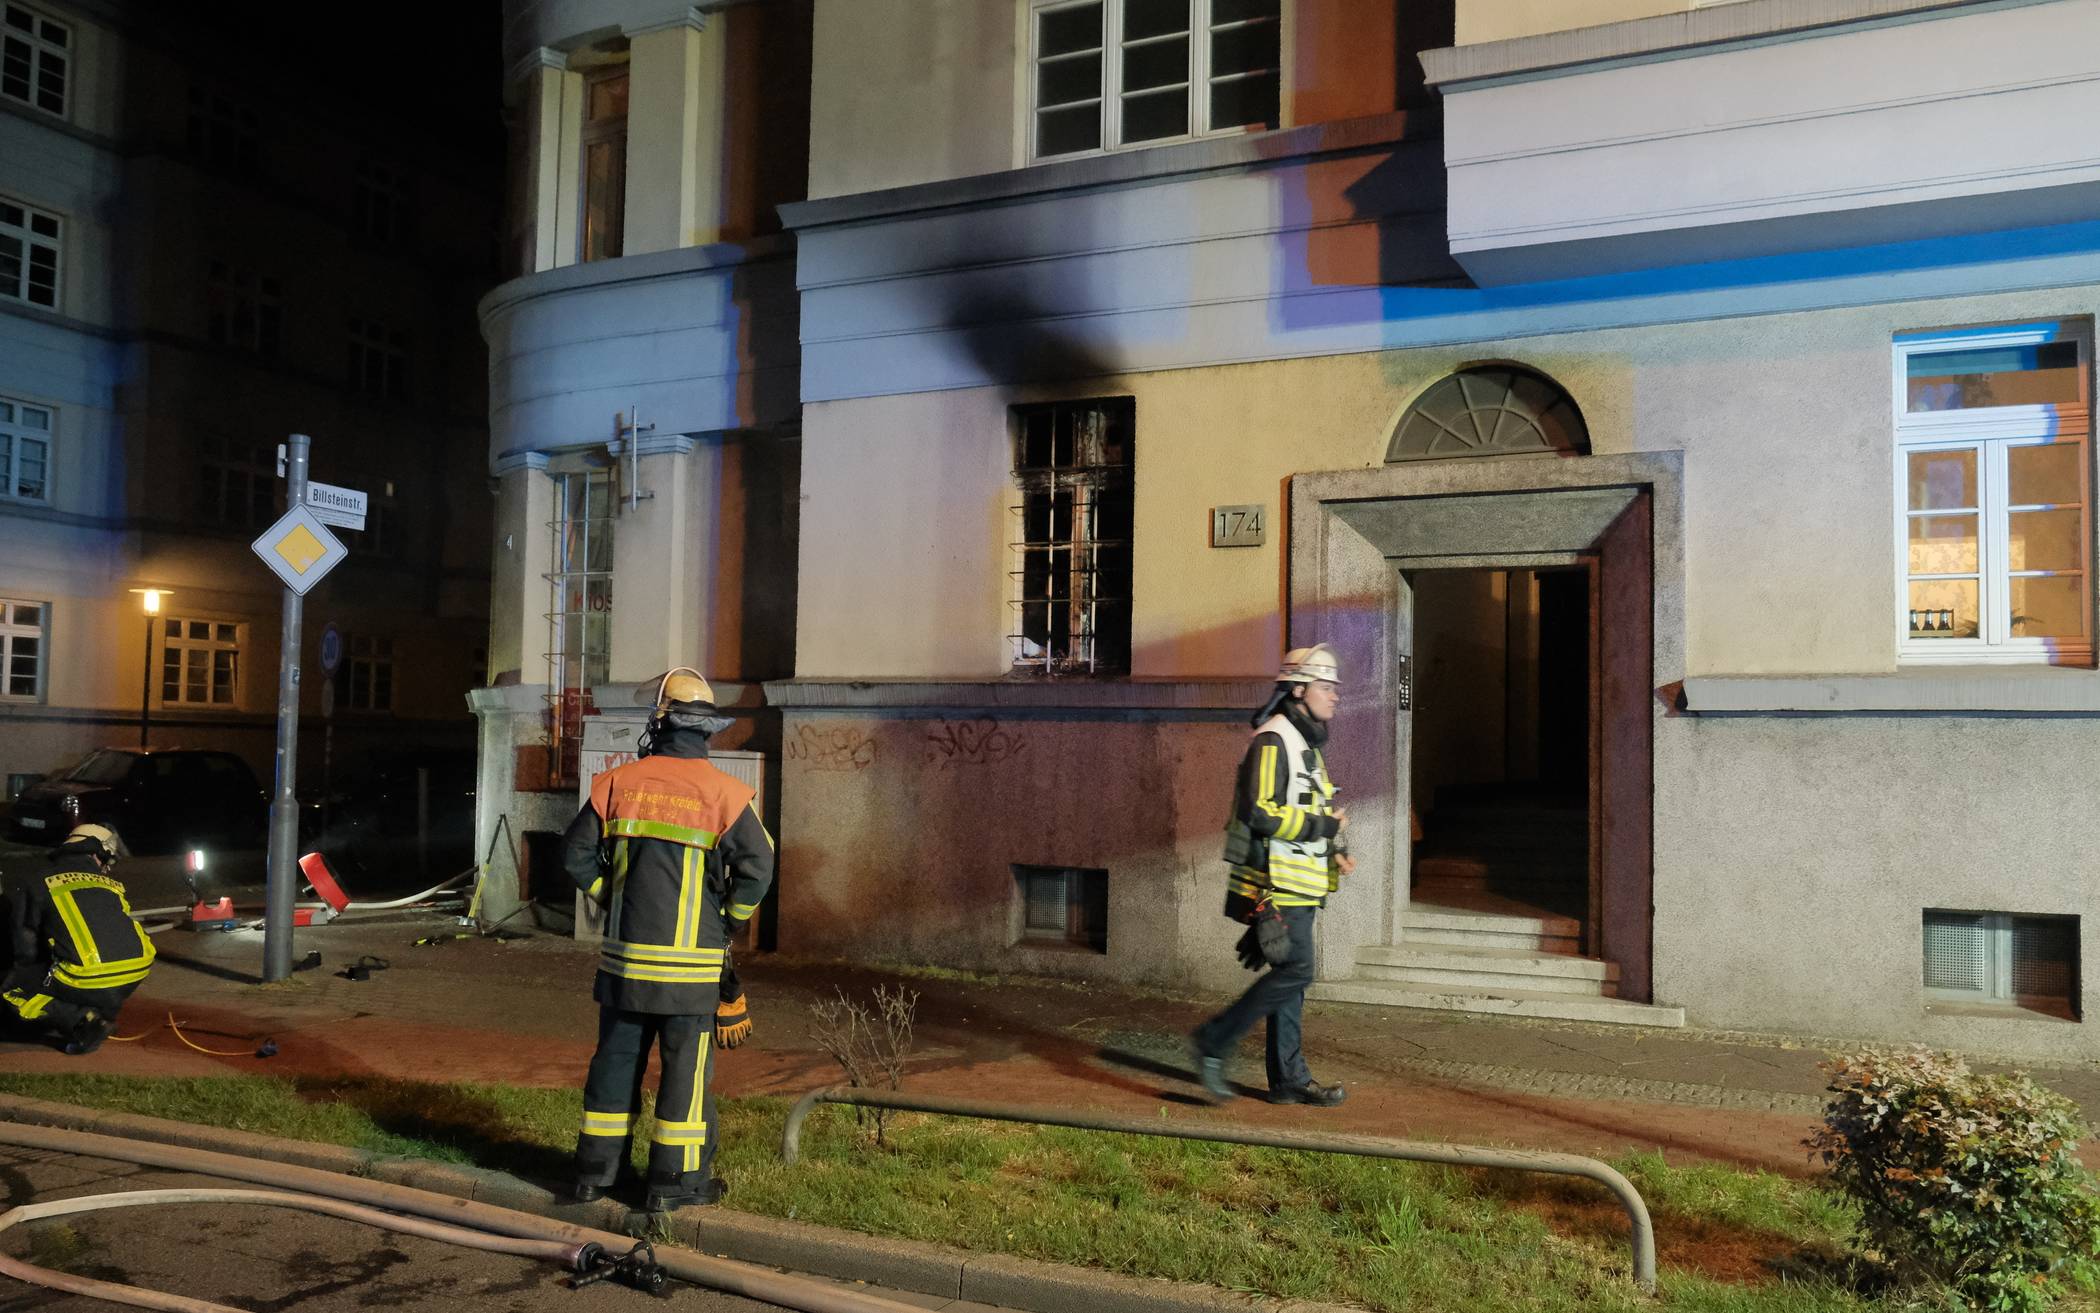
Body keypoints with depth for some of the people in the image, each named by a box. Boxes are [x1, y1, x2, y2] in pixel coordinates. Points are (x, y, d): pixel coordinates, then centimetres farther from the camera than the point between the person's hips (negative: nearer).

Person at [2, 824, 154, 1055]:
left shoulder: (35, 883, 14)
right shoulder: (111, 884, 25)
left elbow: (24, 948, 14)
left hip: (88, 978, -5)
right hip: (135, 973, 5)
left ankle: (84, 1020, -3)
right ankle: (103, 1012, 18)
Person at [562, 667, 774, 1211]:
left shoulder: (620, 782, 1)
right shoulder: (722, 792, -8)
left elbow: (576, 851, 5)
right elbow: (757, 864, -15)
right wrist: (731, 921, 1)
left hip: (625, 953, 4)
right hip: (691, 959, -3)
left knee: (617, 1057, 14)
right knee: (685, 1065, 5)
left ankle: (595, 1170, 24)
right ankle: (675, 1181, 11)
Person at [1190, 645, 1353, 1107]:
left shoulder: (1304, 745, 19)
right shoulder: (1273, 741, -14)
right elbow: (1259, 812, -24)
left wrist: (1333, 850, 12)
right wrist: (1322, 825, -18)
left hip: (1296, 886, 10)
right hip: (1277, 884, -10)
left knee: (1290, 977, 11)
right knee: (1295, 972, -11)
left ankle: (1290, 1079, 17)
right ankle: (1213, 1042, -2)